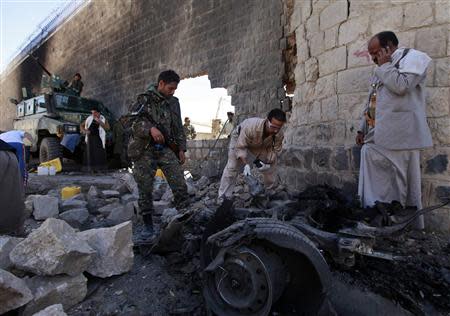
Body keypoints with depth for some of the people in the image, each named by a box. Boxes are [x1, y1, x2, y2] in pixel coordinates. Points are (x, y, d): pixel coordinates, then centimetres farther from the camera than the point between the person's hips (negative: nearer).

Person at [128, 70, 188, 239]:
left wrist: (181, 148, 11)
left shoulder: (173, 102, 13)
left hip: (166, 149, 3)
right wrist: (150, 128, -28)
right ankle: (148, 225, 18)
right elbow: (134, 124, -10)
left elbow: (179, 128, 18)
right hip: (145, 150, -3)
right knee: (145, 189, 3)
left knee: (180, 185, -8)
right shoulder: (143, 99, -1)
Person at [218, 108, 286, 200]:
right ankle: (224, 196, -6)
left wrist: (267, 163, -29)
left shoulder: (279, 134, -33)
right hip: (240, 138, -4)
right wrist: (246, 164, -44)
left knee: (271, 164, 0)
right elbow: (240, 147, -38)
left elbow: (275, 150, -16)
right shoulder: (251, 126, -47)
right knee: (232, 167, -13)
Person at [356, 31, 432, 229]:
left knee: (402, 184, -2)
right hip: (377, 136, 8)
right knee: (376, 184, 5)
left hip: (399, 136, -7)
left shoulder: (412, 57, 3)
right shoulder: (383, 69, 25)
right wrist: (363, 129, 18)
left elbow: (402, 86, -16)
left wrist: (385, 65, -2)